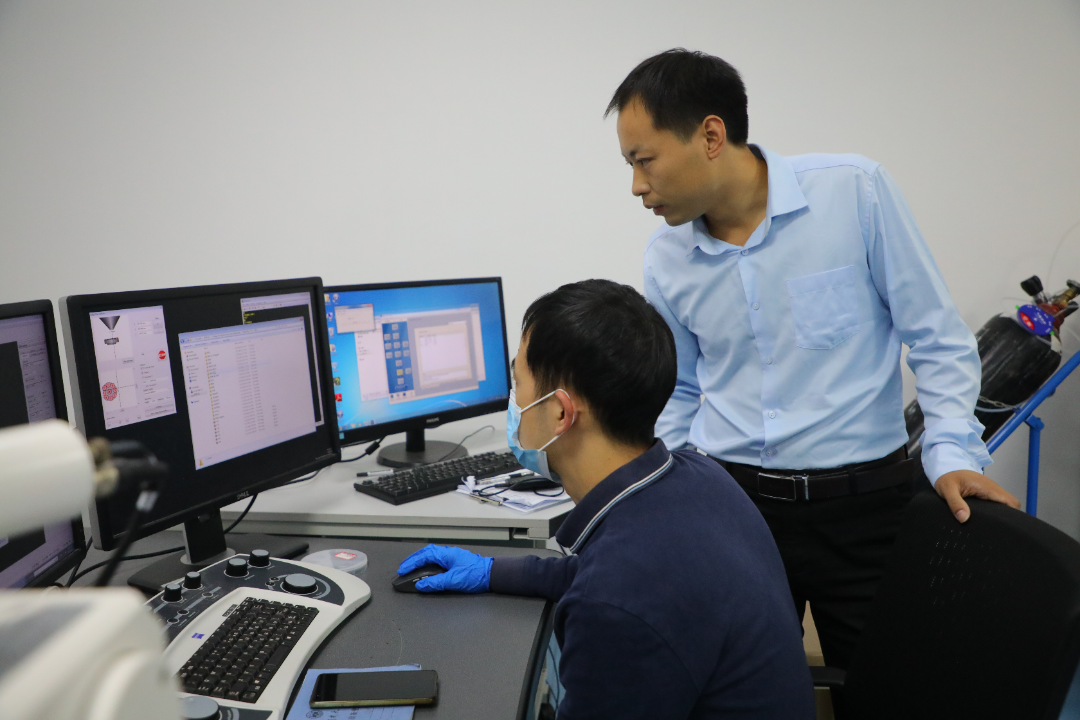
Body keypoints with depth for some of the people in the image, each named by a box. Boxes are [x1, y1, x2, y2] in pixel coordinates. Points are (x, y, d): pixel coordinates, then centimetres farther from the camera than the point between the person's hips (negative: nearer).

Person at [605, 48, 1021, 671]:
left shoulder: (856, 191, -11)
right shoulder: (666, 258, 1)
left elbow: (937, 337, -3)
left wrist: (951, 451, -12)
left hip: (862, 501, -2)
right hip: (728, 502, 3)